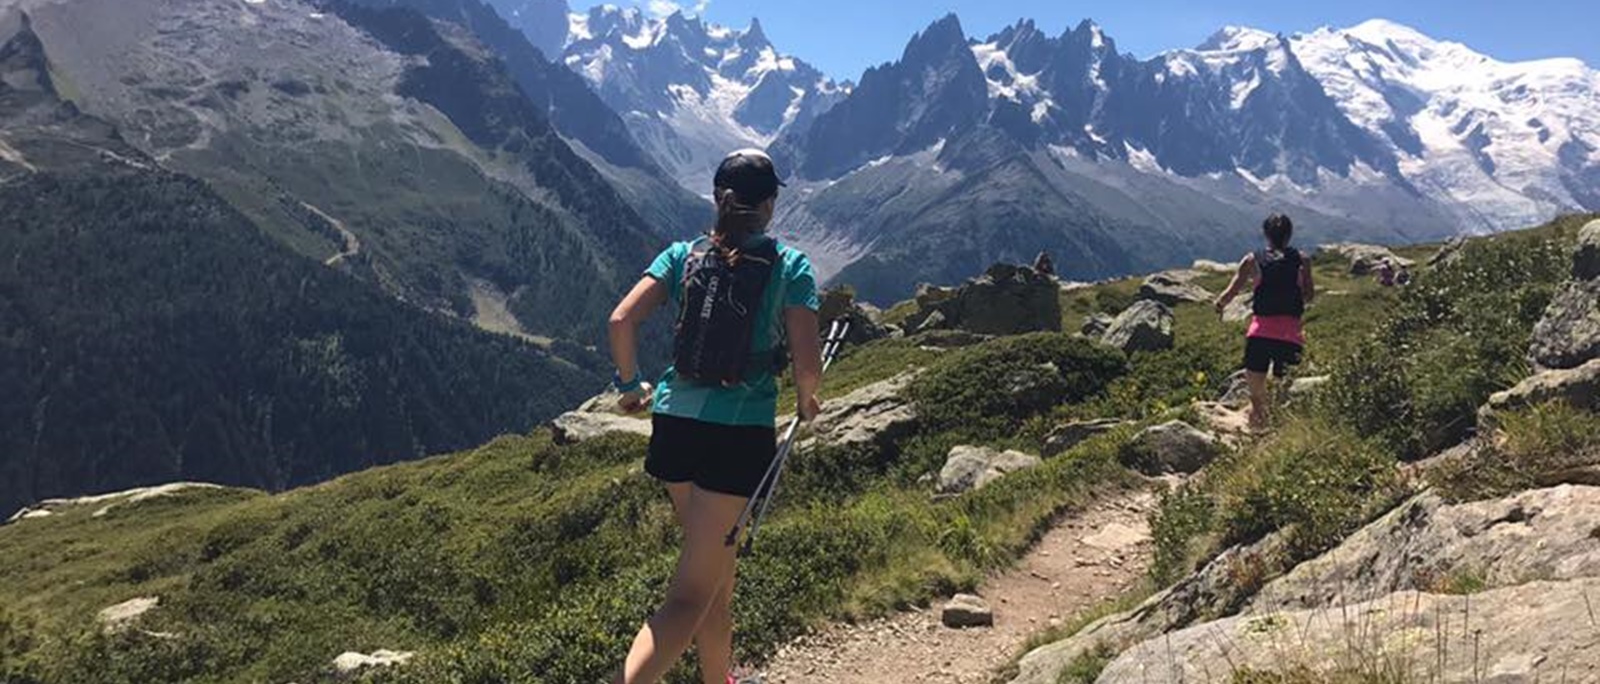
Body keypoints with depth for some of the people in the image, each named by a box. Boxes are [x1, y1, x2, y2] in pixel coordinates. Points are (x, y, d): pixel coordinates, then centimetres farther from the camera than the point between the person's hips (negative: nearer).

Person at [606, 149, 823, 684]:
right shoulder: (790, 265, -3)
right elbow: (807, 365, -9)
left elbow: (621, 322, -5)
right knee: (691, 597, -3)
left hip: (675, 421, 5)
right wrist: (807, 400, 13)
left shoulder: (683, 254, 6)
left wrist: (630, 384, 11)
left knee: (717, 577, 24)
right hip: (742, 432, -5)